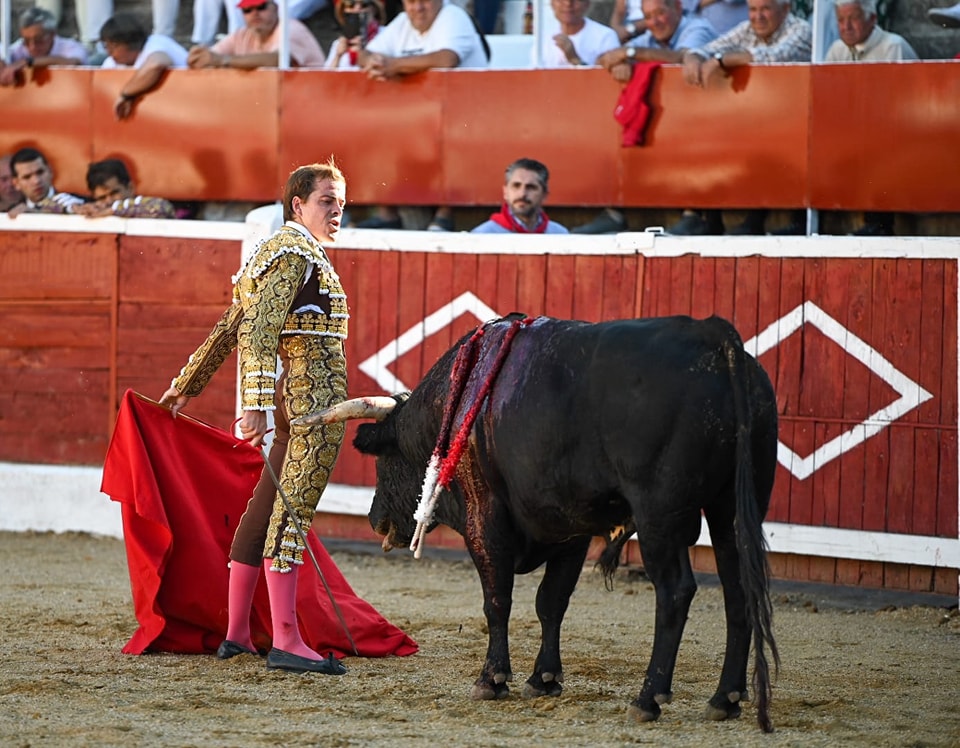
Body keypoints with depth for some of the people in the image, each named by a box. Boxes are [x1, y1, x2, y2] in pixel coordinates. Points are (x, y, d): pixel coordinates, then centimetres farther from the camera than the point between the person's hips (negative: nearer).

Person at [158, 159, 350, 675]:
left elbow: (230, 329, 28)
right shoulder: (296, 253, -9)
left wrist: (187, 385, 35)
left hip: (290, 402, 11)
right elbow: (258, 332, -20)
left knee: (264, 508, 13)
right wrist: (255, 404, -29)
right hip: (314, 400, -11)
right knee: (291, 510, -13)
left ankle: (236, 633, 19)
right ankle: (286, 641, -18)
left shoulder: (275, 252, 21)